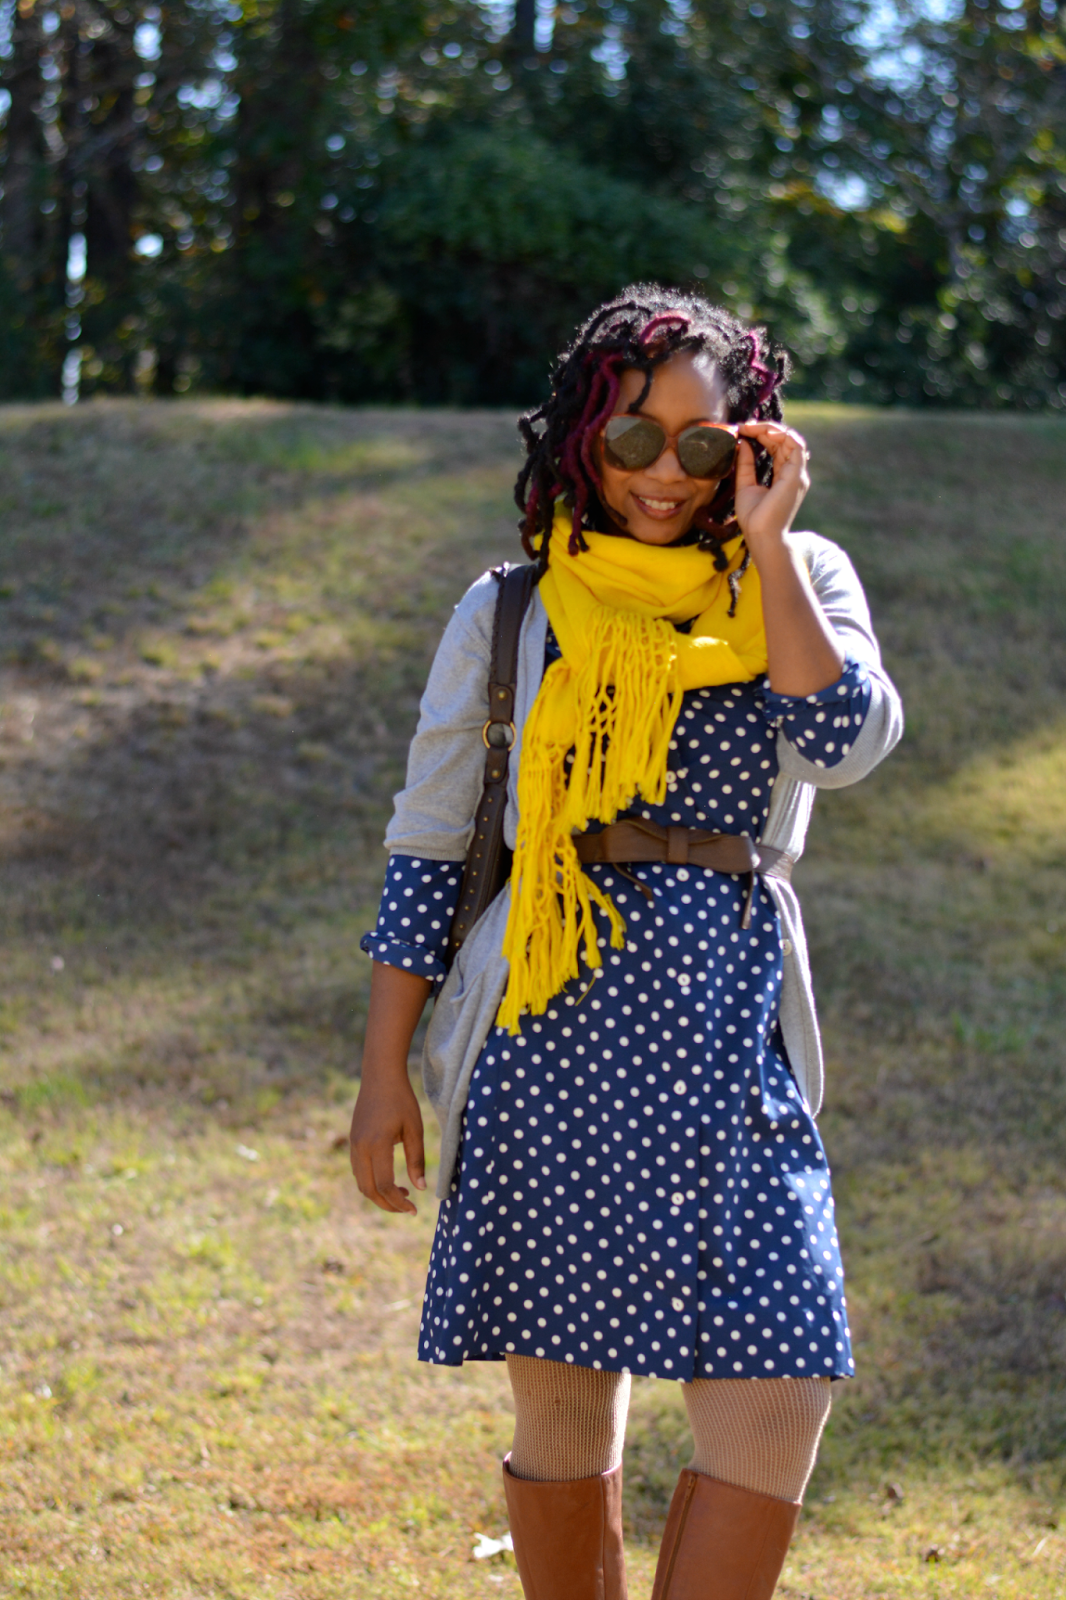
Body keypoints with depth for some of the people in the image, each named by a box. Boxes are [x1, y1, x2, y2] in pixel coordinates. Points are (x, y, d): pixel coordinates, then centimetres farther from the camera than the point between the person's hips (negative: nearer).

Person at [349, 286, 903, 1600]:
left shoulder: (800, 582, 9)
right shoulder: (512, 613, 6)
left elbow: (846, 740, -11)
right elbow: (425, 850, 8)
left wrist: (767, 545, -9)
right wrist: (384, 1072, 5)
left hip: (729, 1044, 1)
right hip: (554, 1032, -1)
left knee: (777, 1397, -9)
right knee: (564, 1403, 4)